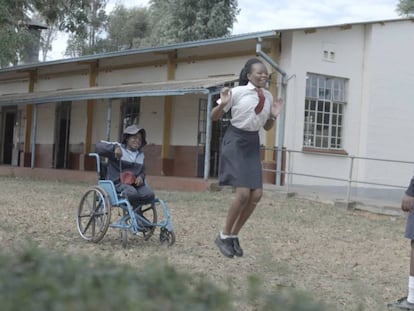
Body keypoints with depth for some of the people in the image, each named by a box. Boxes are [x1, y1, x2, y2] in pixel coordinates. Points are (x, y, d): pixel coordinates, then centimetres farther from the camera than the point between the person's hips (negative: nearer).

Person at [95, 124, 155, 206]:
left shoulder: (140, 155, 19)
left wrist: (141, 177, 1)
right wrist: (115, 148, -29)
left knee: (149, 194, -24)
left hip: (135, 183, 6)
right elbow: (99, 146, -11)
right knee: (132, 193, -38)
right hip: (118, 183, -6)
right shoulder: (119, 148, -2)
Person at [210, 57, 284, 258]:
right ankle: (224, 236, 4)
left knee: (256, 195, -2)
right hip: (235, 142, -6)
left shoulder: (268, 97, 5)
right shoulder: (237, 92, -10)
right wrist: (223, 104, -24)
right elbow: (214, 117, -5)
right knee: (243, 193, -15)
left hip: (253, 144, 6)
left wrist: (274, 116, -2)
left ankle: (234, 235, 15)